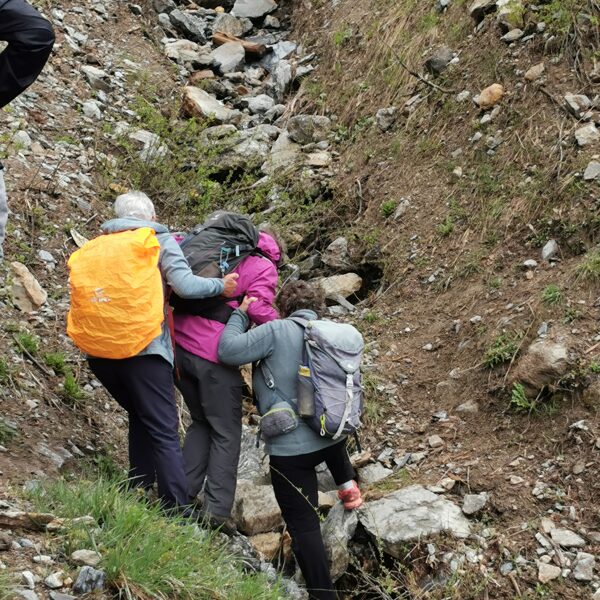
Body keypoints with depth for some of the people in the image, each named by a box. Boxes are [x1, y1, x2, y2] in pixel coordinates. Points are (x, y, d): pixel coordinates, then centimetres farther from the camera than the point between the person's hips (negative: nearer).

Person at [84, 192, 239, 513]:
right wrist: (221, 285, 3)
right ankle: (178, 510, -6)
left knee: (141, 417, 25)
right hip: (144, 350, -5)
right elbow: (185, 285, -9)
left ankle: (138, 492, 25)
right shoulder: (161, 241, 3)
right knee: (164, 432, -2)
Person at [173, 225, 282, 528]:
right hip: (214, 357, -6)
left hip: (180, 346, 6)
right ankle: (217, 509, 1)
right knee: (226, 435, 7)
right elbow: (259, 308, -14)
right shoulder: (263, 267, 0)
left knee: (201, 422, 23)